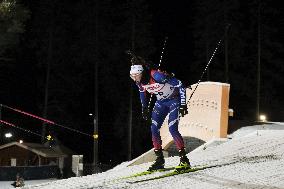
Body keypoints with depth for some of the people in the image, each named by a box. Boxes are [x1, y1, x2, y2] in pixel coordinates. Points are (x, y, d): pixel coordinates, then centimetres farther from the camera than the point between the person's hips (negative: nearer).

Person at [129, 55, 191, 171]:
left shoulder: (156, 75, -34)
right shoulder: (138, 81, -12)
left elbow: (179, 85, -28)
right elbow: (142, 91, 14)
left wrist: (183, 104, -27)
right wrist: (144, 108, 18)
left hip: (174, 100, -7)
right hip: (161, 102, 7)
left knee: (172, 129, -18)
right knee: (154, 129, -4)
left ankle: (184, 160, -12)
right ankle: (159, 160, 5)